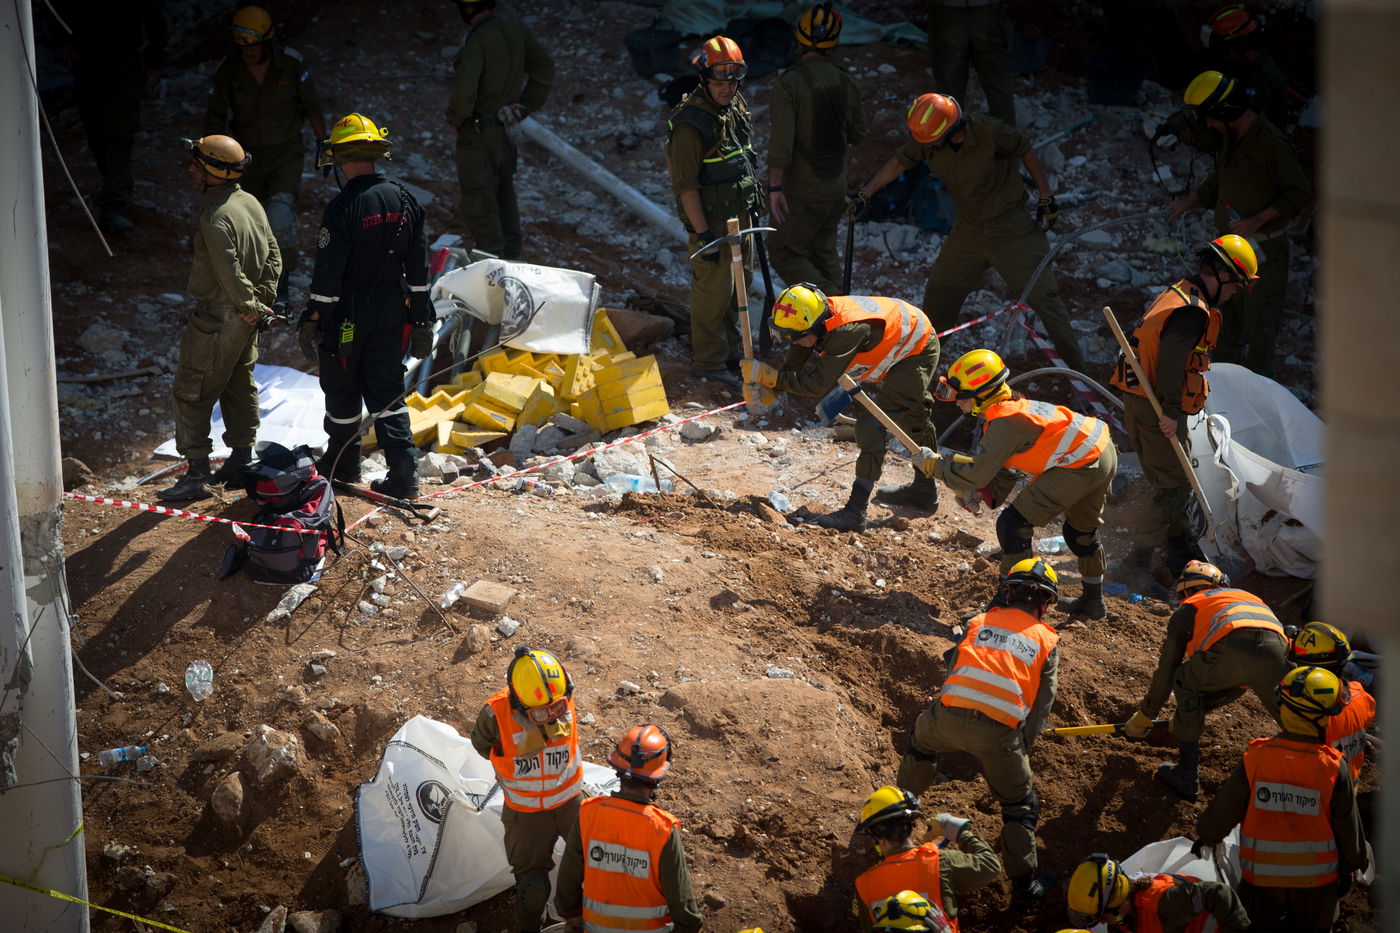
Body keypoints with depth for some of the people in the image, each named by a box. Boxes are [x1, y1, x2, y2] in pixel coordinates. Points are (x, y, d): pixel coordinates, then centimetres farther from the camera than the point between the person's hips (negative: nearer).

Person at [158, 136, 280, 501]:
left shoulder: (216, 218, -26)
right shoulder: (251, 203, 4)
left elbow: (231, 275, -24)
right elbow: (273, 257, 7)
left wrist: (251, 306, -9)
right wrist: (262, 300, 1)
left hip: (217, 320, -9)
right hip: (245, 319, 9)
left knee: (191, 393, -1)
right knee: (240, 386, 21)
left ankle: (197, 473, -1)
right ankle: (241, 461, 31)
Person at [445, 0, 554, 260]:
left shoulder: (476, 41, -23)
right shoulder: (515, 28, 0)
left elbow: (465, 91, -31)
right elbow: (544, 67, 8)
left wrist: (455, 119, -11)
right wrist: (526, 106, 12)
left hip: (478, 132, -8)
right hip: (506, 130, 8)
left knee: (478, 203, 1)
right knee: (504, 198, 21)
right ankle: (511, 255, 30)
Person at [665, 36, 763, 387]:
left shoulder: (736, 107, 5)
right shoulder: (690, 123, -23)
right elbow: (685, 185, -23)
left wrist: (753, 203, 22)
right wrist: (703, 233, -24)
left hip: (739, 213, 9)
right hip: (710, 217, -9)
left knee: (738, 283, 18)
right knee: (714, 289, -4)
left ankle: (730, 350, 33)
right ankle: (707, 361, 7)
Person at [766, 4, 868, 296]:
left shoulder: (788, 84, -18)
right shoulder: (846, 81, -2)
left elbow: (781, 141, -23)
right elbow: (859, 134, 6)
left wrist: (774, 188, -18)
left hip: (804, 190, -6)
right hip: (837, 184, 6)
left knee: (784, 252, 7)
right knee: (823, 250, 21)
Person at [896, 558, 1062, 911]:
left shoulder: (978, 622, 18)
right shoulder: (1047, 641, 16)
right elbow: (1041, 705, 14)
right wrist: (1022, 749, 22)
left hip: (949, 717, 1)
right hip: (999, 733, -1)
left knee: (922, 740, 38)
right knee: (1019, 806, 17)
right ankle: (1023, 888, 19)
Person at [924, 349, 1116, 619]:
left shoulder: (1004, 422, -18)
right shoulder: (1011, 405, 13)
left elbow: (977, 474, -16)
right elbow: (1003, 471, 19)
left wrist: (935, 465, -5)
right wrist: (985, 495, 3)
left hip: (1079, 468, -10)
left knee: (1014, 524, -5)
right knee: (1082, 530, 31)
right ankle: (1093, 601, 47)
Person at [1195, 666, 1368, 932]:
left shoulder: (1255, 759, -16)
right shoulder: (1334, 768, -17)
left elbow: (1224, 811, -6)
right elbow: (1348, 828, -4)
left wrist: (1207, 836, 15)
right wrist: (1351, 867, 14)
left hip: (1261, 878, 0)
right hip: (1316, 882, 0)